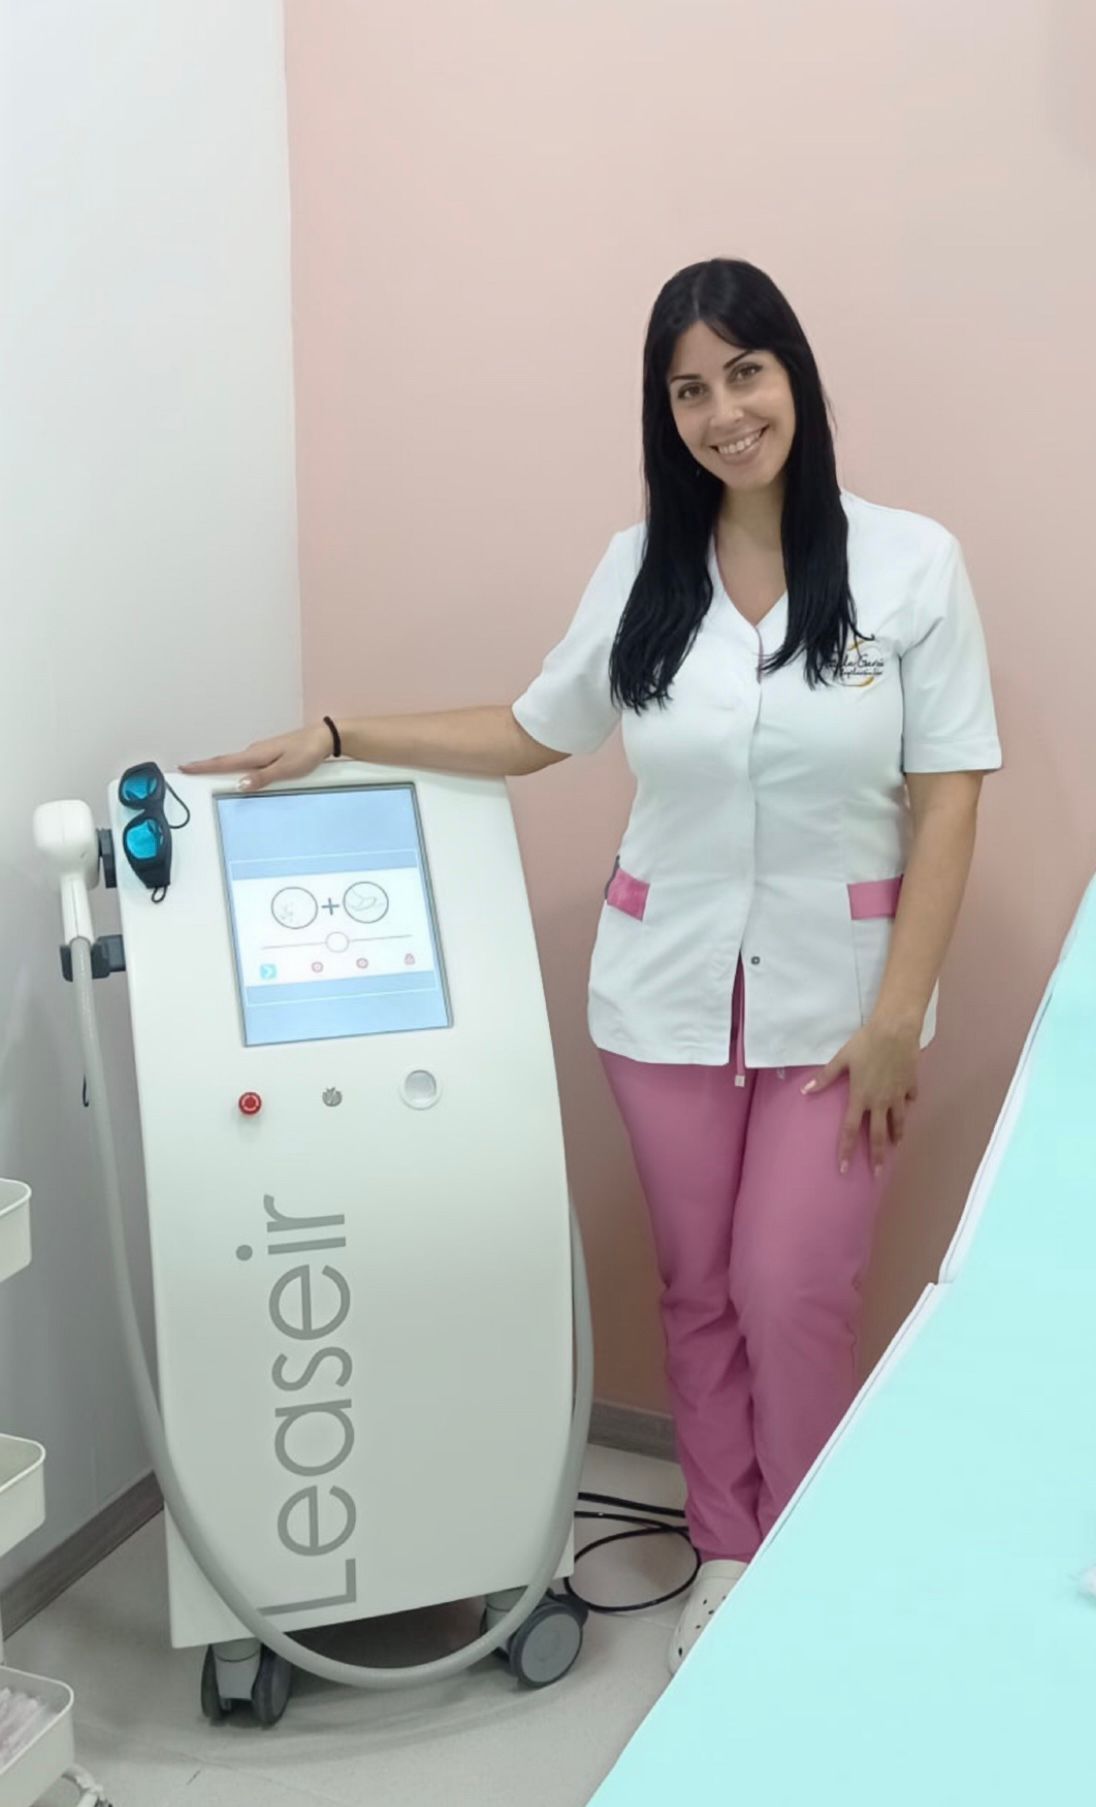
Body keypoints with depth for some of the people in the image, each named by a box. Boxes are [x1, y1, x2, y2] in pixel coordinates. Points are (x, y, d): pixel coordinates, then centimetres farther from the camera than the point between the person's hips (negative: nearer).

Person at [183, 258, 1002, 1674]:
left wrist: (898, 1014, -11)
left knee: (794, 1294, 0)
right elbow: (531, 733, 13)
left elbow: (947, 800, -7)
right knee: (698, 1290, 12)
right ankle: (727, 1553, 33)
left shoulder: (910, 563, -7)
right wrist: (337, 739, 6)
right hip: (668, 997, 3)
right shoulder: (639, 571, 2)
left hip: (835, 997, -2)